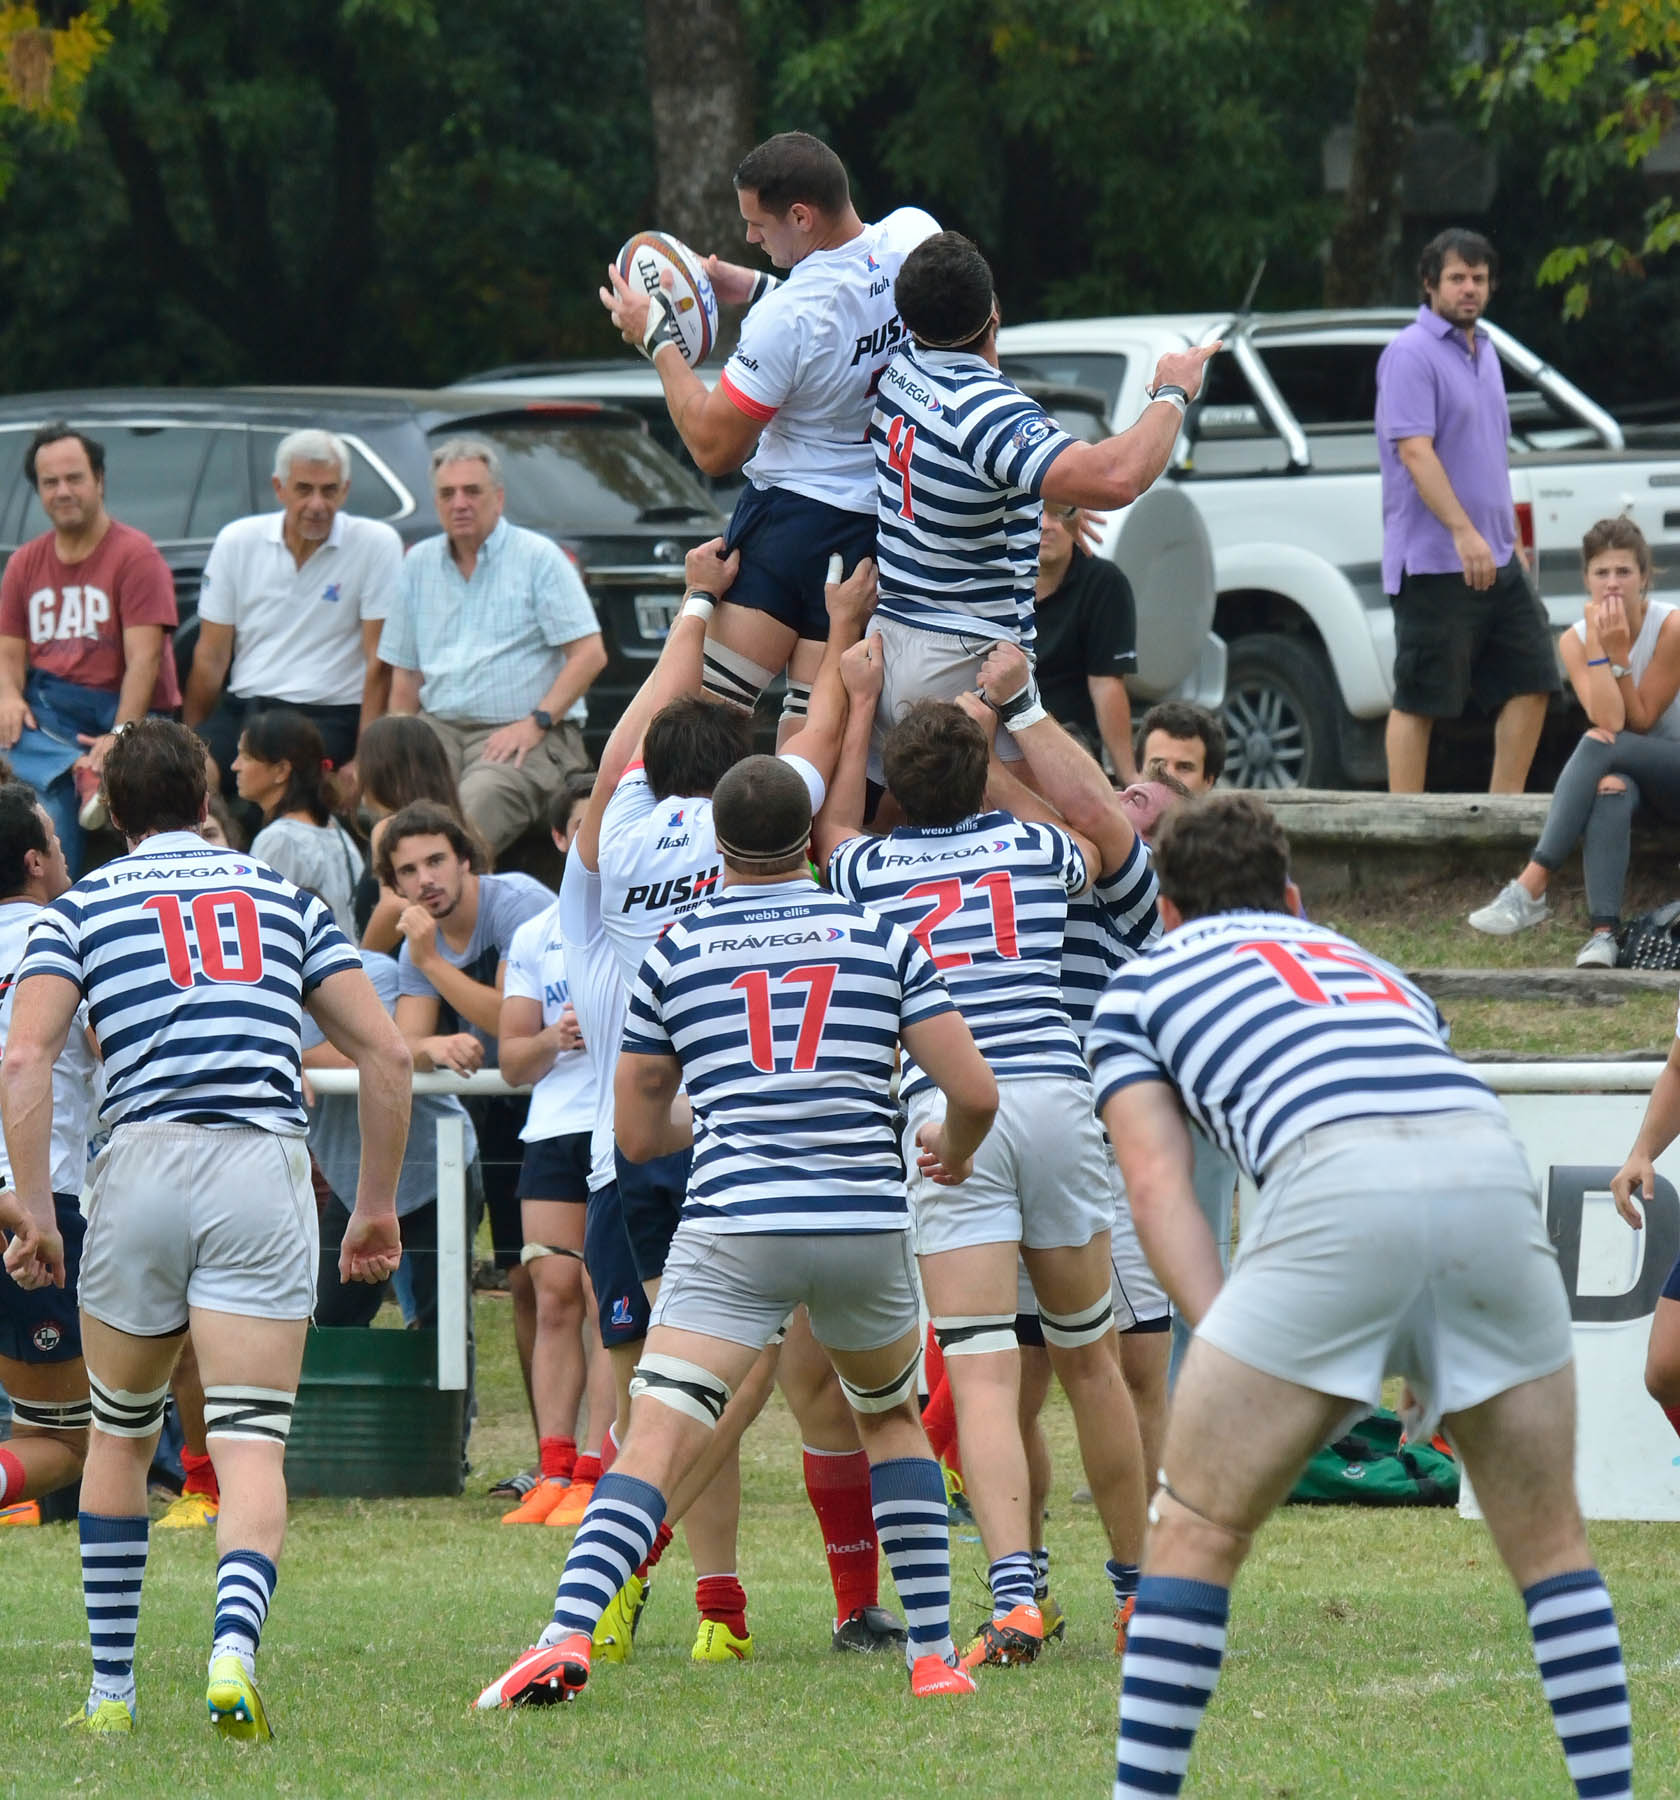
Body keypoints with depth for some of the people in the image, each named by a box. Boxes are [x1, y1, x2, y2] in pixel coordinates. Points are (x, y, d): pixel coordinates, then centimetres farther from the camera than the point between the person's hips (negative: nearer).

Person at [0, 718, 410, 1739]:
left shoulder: (83, 908, 12)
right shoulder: (285, 900, 18)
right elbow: (386, 1052, 12)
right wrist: (378, 1208, 19)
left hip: (144, 1163, 0)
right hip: (266, 1168, 0)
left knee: (120, 1436, 18)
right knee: (253, 1443, -4)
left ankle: (112, 1692, 20)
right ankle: (235, 1647, -30)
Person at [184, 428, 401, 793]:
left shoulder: (376, 544, -3)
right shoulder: (237, 541, 8)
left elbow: (380, 663, -6)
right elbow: (212, 654, 11)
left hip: (329, 715, -3)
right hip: (243, 708, 3)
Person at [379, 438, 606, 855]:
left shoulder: (538, 558, 2)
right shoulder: (420, 564, 17)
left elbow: (589, 654, -4)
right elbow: (406, 671, 20)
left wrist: (536, 723, -14)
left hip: (521, 733, -4)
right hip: (440, 726, 4)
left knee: (481, 798, -37)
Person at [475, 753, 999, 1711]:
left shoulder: (673, 953, 8)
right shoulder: (882, 939, 8)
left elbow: (640, 1132, 15)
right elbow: (975, 1091, 2)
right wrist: (955, 1151, 25)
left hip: (733, 1227, -1)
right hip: (866, 1224, 2)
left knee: (658, 1440, -9)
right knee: (893, 1416, 26)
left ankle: (567, 1637, -30)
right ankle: (935, 1656, 23)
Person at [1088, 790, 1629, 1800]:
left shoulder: (1145, 984, 28)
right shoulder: (1369, 966, 40)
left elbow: (1158, 1187, 15)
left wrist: (1224, 1340, 8)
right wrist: (1434, 1364, 30)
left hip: (1337, 1180, -3)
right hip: (1496, 1170, 4)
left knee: (1198, 1529, 9)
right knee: (1548, 1538, 18)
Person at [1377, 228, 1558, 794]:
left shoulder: (1484, 352, 16)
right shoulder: (1411, 355, -11)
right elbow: (1414, 451, -21)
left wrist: (1510, 535, 22)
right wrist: (1464, 533, -27)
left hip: (1495, 557, 9)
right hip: (1433, 560, -9)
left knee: (1529, 681, 5)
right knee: (1419, 699, -4)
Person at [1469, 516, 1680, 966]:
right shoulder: (1575, 640, -3)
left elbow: (1639, 722, -15)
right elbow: (1609, 722, -17)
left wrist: (1619, 652, -21)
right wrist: (1597, 648, -26)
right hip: (1621, 770, 3)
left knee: (1599, 744, -33)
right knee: (1610, 786, -36)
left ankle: (1531, 890, -40)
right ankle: (1603, 933, -52)